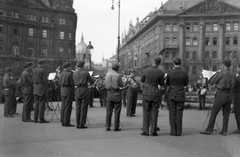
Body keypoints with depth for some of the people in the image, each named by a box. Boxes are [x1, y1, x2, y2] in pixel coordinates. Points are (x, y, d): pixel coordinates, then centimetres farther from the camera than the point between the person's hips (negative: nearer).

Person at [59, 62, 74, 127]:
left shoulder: (61, 74, 9)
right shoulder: (69, 74, -15)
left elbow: (60, 83, 12)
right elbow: (72, 83, -12)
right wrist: (73, 90, 3)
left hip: (62, 90, 8)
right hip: (68, 90, -8)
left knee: (63, 106, 12)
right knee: (68, 107, -4)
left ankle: (63, 121, 17)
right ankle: (66, 122, -2)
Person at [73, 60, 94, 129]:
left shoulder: (74, 73, 5)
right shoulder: (85, 73, -8)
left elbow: (74, 83, 12)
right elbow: (92, 81, 1)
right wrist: (87, 81, 22)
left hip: (77, 90, 4)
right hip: (84, 90, -4)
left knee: (78, 108, 9)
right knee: (84, 108, 0)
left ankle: (78, 124, 10)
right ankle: (82, 124, 0)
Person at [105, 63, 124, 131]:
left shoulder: (107, 74, 3)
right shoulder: (118, 75, -11)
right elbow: (121, 85, -3)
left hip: (109, 94, 4)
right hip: (117, 94, -4)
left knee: (109, 111, 9)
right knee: (117, 112, 4)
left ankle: (108, 127, 10)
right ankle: (116, 127, 5)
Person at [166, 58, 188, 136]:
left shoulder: (170, 72, -10)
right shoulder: (184, 73, -5)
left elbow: (166, 83, 2)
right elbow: (186, 84, 7)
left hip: (171, 95, -1)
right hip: (181, 95, 1)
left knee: (172, 113, 5)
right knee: (179, 113, 6)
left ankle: (173, 131, 4)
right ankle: (178, 132, 7)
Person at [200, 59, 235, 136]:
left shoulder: (220, 73, -10)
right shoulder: (233, 75, 5)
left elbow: (211, 82, -4)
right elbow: (232, 86, 12)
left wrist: (216, 74, 10)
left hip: (221, 94, -5)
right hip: (229, 95, 5)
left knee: (213, 113, 0)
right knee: (226, 114, 10)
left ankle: (209, 130, 1)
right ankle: (224, 131, 10)